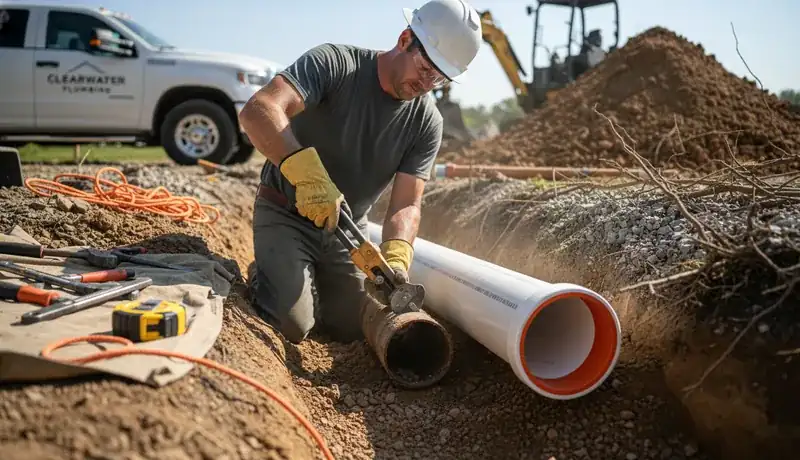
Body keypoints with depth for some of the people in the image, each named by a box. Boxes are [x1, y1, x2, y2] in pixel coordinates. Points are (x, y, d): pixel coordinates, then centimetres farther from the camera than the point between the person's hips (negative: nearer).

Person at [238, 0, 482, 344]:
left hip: (348, 228, 5)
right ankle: (263, 276, 16)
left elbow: (406, 207, -15)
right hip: (286, 214, -4)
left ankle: (313, 278, 36)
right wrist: (307, 172, -49)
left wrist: (395, 257, -36)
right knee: (291, 327, -16)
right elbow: (257, 111, -35)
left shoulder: (427, 124, -9)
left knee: (353, 328, 9)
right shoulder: (335, 63, -21)